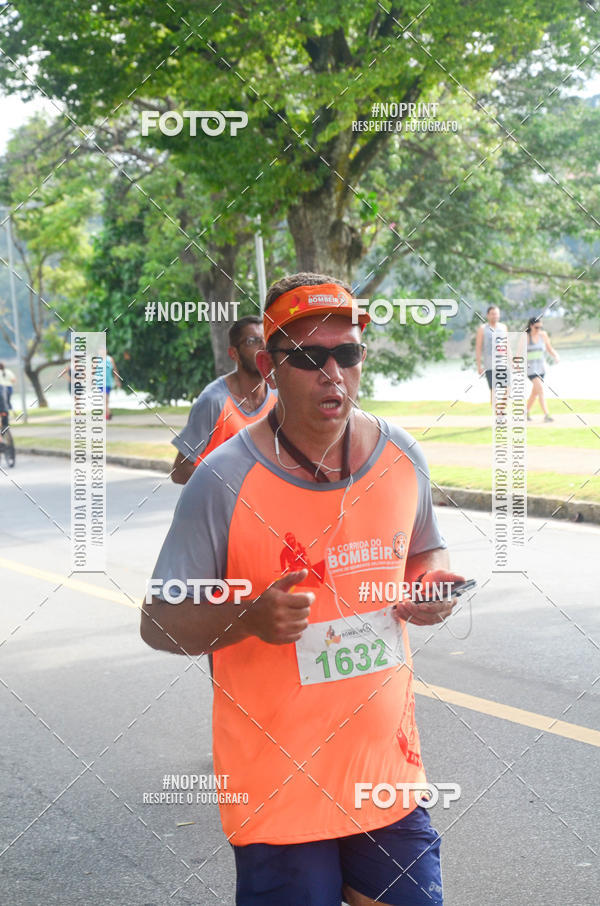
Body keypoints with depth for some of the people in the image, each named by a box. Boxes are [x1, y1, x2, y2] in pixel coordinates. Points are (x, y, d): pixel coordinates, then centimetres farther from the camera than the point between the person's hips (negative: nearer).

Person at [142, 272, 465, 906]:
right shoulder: (224, 480, -14)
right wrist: (248, 618, -26)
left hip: (389, 764, 4)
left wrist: (434, 582, -4)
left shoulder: (401, 457, 1)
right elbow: (159, 622, -8)